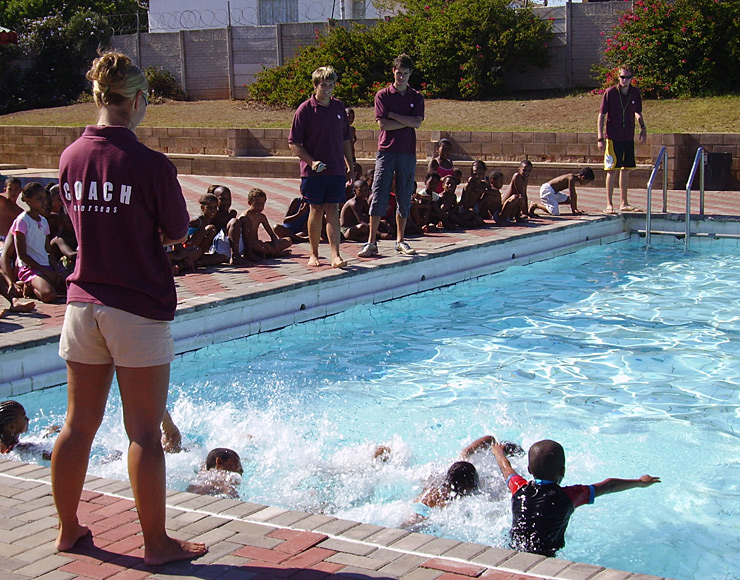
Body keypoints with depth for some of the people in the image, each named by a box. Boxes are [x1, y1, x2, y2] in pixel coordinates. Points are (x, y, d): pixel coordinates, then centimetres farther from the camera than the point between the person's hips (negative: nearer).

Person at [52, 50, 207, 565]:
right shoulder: (152, 165, -15)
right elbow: (178, 232, -4)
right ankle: (157, 543, 13)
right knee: (145, 433, 3)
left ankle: (69, 528, 29)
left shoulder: (71, 157, 2)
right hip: (139, 309, -6)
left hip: (83, 302, 6)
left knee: (79, 426, 16)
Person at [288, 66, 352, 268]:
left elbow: (346, 138, 19)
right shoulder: (305, 109, -5)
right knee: (316, 210, 5)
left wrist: (350, 164, 15)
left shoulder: (339, 107, 9)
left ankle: (335, 255, -7)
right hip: (313, 170, -3)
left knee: (332, 210, -2)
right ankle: (314, 254, 19)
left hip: (336, 169, 3)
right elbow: (294, 143, -6)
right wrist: (311, 161, -16)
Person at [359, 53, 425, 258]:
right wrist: (407, 122, -5)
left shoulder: (416, 97, 9)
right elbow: (382, 124, -7)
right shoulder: (383, 95, 4)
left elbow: (417, 123, -5)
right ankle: (371, 242, -2)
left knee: (404, 198, 6)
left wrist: (393, 115, -7)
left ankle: (400, 241, 15)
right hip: (386, 151, -2)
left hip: (407, 153, 2)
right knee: (379, 196, -5)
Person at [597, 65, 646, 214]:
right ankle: (609, 204, 1)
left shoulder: (635, 93, 4)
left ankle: (624, 203, 18)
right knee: (612, 170, -4)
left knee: (626, 170, 10)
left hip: (628, 138, 5)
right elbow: (601, 115, -7)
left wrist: (643, 127, 3)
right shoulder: (610, 93, -9)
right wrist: (600, 138, -13)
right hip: (613, 138, -5)